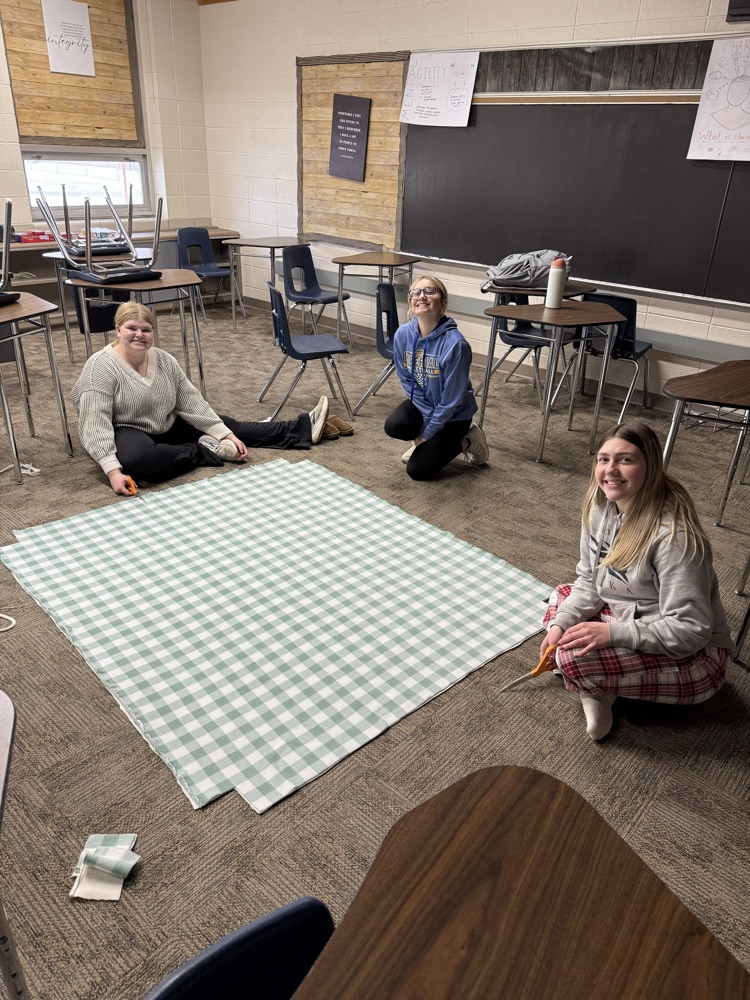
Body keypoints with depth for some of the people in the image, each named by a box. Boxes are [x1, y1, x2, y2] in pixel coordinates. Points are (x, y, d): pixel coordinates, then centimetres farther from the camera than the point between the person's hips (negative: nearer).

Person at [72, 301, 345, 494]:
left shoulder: (164, 361, -4)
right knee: (139, 459, -41)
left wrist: (226, 435, -10)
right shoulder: (101, 368, -21)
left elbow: (192, 403, -3)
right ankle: (207, 451, -20)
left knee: (229, 427, -1)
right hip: (127, 433, -6)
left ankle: (303, 429, -1)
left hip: (167, 427, 6)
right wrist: (113, 470, -38)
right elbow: (96, 424, -27)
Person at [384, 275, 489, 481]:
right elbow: (406, 380, -4)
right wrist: (429, 417, -11)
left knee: (417, 469, -9)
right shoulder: (403, 334, -16)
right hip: (422, 403, 4)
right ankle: (425, 443, 8)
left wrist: (427, 434, -16)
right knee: (394, 426, -26)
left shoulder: (455, 344, -31)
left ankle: (465, 441, 12)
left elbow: (451, 400, -24)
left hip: (453, 414, -4)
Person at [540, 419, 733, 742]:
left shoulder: (673, 534, -30)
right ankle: (595, 686, -2)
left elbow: (690, 630, -28)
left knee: (574, 658, -29)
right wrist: (560, 623, -12)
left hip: (692, 656, -9)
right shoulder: (601, 505, -6)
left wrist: (613, 633, -31)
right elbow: (589, 582, 2)